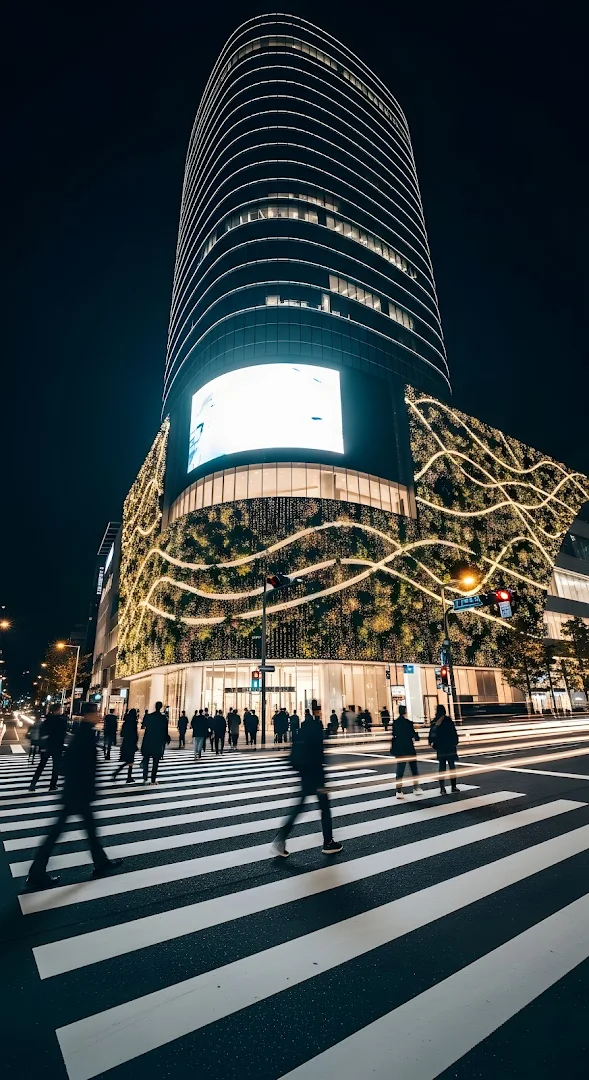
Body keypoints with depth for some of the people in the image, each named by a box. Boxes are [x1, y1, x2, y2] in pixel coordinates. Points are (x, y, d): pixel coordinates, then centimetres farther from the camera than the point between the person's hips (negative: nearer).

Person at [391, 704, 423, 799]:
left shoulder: (395, 722, 0)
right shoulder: (408, 722, -15)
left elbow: (393, 735, 5)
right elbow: (413, 735, -10)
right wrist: (417, 734, 11)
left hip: (399, 749, 4)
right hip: (409, 749, -4)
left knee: (400, 770, 6)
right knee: (414, 769, 15)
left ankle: (399, 791, 3)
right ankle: (416, 788, 23)